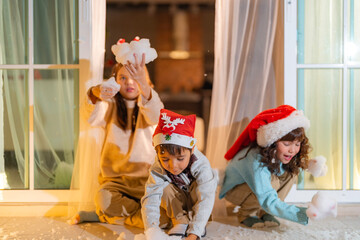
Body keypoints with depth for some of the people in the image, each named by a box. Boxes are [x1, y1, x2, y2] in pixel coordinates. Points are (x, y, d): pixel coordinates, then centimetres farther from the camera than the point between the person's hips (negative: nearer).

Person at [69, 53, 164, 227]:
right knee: (103, 198, -33)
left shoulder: (146, 107, 5)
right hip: (115, 179, 0)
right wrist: (95, 94, -40)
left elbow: (155, 116, -23)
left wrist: (143, 84, -43)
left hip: (147, 179, 0)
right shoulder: (110, 107, 8)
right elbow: (93, 118, -17)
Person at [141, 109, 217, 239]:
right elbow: (150, 199, -38)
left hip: (195, 200, -2)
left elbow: (205, 200, -44)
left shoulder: (200, 164, -36)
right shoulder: (158, 169, -29)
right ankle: (180, 220, -20)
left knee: (198, 185, -33)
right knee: (165, 188, -28)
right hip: (175, 202, 2)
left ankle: (191, 218, -19)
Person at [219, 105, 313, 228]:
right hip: (233, 189, -7)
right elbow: (268, 202, -46)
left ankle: (264, 213, -3)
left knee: (291, 171, -15)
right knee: (272, 181, -35)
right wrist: (303, 214, -55)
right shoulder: (257, 160, -40)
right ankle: (244, 215, -8)